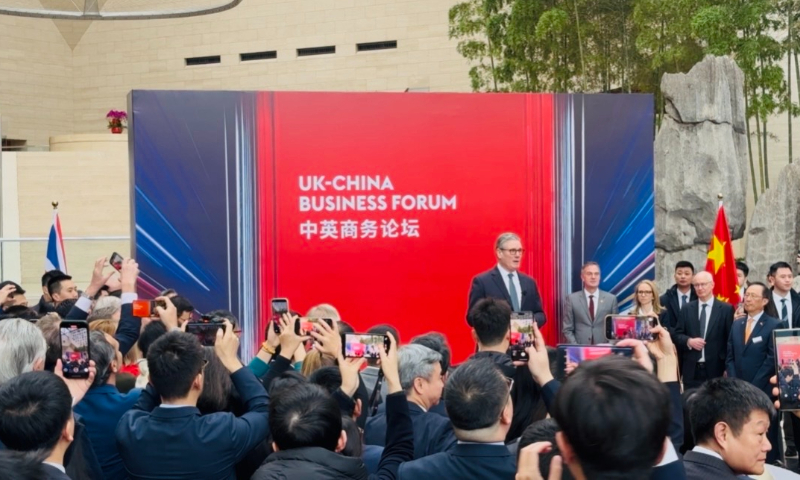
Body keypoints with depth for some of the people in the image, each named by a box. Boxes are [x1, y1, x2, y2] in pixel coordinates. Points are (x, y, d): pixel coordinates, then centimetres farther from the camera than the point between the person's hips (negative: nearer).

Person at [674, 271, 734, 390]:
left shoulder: (726, 309, 1)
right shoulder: (687, 309, 9)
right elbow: (677, 335, 9)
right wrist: (689, 341, -12)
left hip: (716, 369, -2)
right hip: (691, 370, 2)